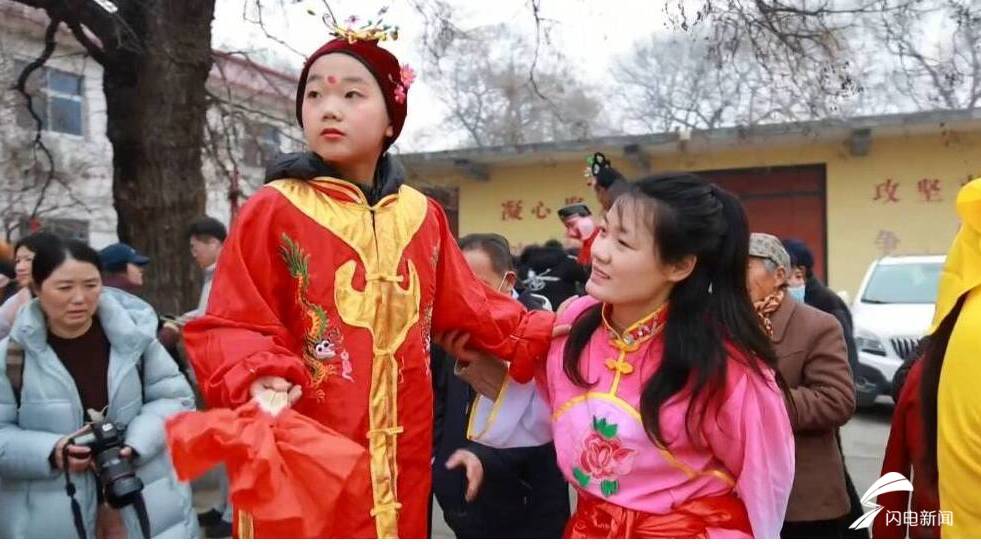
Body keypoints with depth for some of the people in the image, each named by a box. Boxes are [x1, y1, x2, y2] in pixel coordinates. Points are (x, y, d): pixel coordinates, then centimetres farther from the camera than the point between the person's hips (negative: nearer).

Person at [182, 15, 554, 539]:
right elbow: (230, 326, -8)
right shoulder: (272, 211, -6)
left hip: (399, 457, 4)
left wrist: (541, 332, 8)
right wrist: (258, 379, -26)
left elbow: (468, 307, 14)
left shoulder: (423, 215, 8)